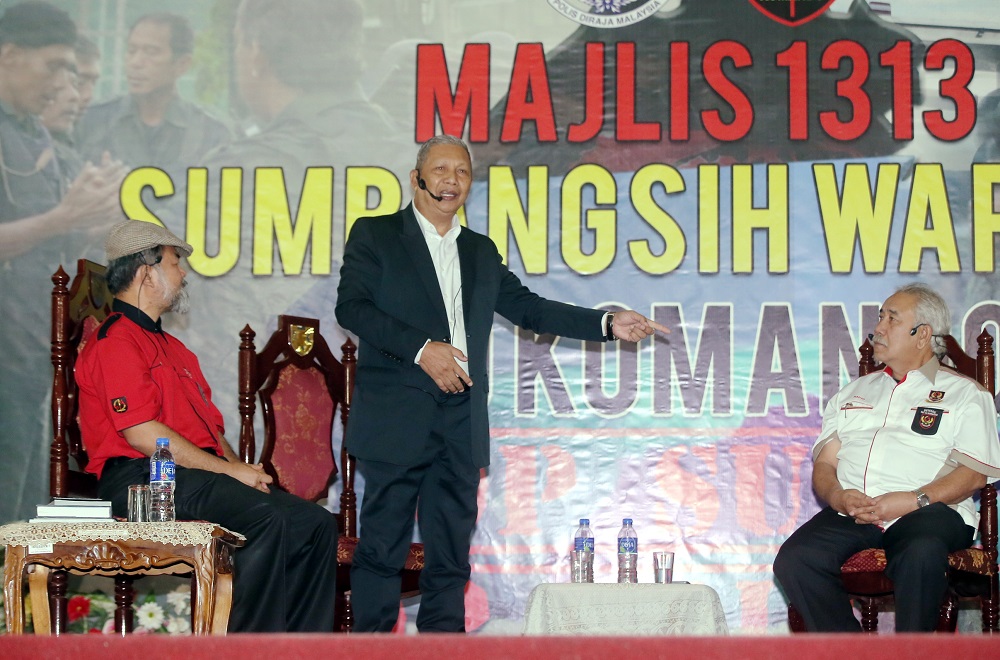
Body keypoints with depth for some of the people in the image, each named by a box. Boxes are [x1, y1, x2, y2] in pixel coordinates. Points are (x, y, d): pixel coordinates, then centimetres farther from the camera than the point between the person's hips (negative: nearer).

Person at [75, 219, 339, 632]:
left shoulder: (170, 346, 28)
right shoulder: (115, 341, -5)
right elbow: (142, 434, -16)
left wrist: (242, 470, 4)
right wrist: (230, 470, -13)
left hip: (197, 473, 10)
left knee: (317, 524, -4)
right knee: (265, 517, -31)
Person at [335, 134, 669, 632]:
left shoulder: (481, 252, 21)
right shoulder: (374, 235, 5)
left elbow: (525, 307, 18)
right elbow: (351, 306, -7)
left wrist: (607, 325, 8)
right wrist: (422, 348, -16)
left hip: (461, 422, 5)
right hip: (396, 417, -5)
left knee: (450, 556, 5)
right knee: (382, 548, -5)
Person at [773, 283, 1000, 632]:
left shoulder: (965, 394, 14)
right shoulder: (854, 392, 28)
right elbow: (824, 464, 20)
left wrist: (915, 500, -15)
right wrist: (838, 496, -5)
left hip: (929, 512, -4)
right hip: (850, 512, 4)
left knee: (921, 554, -40)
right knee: (794, 560, -26)